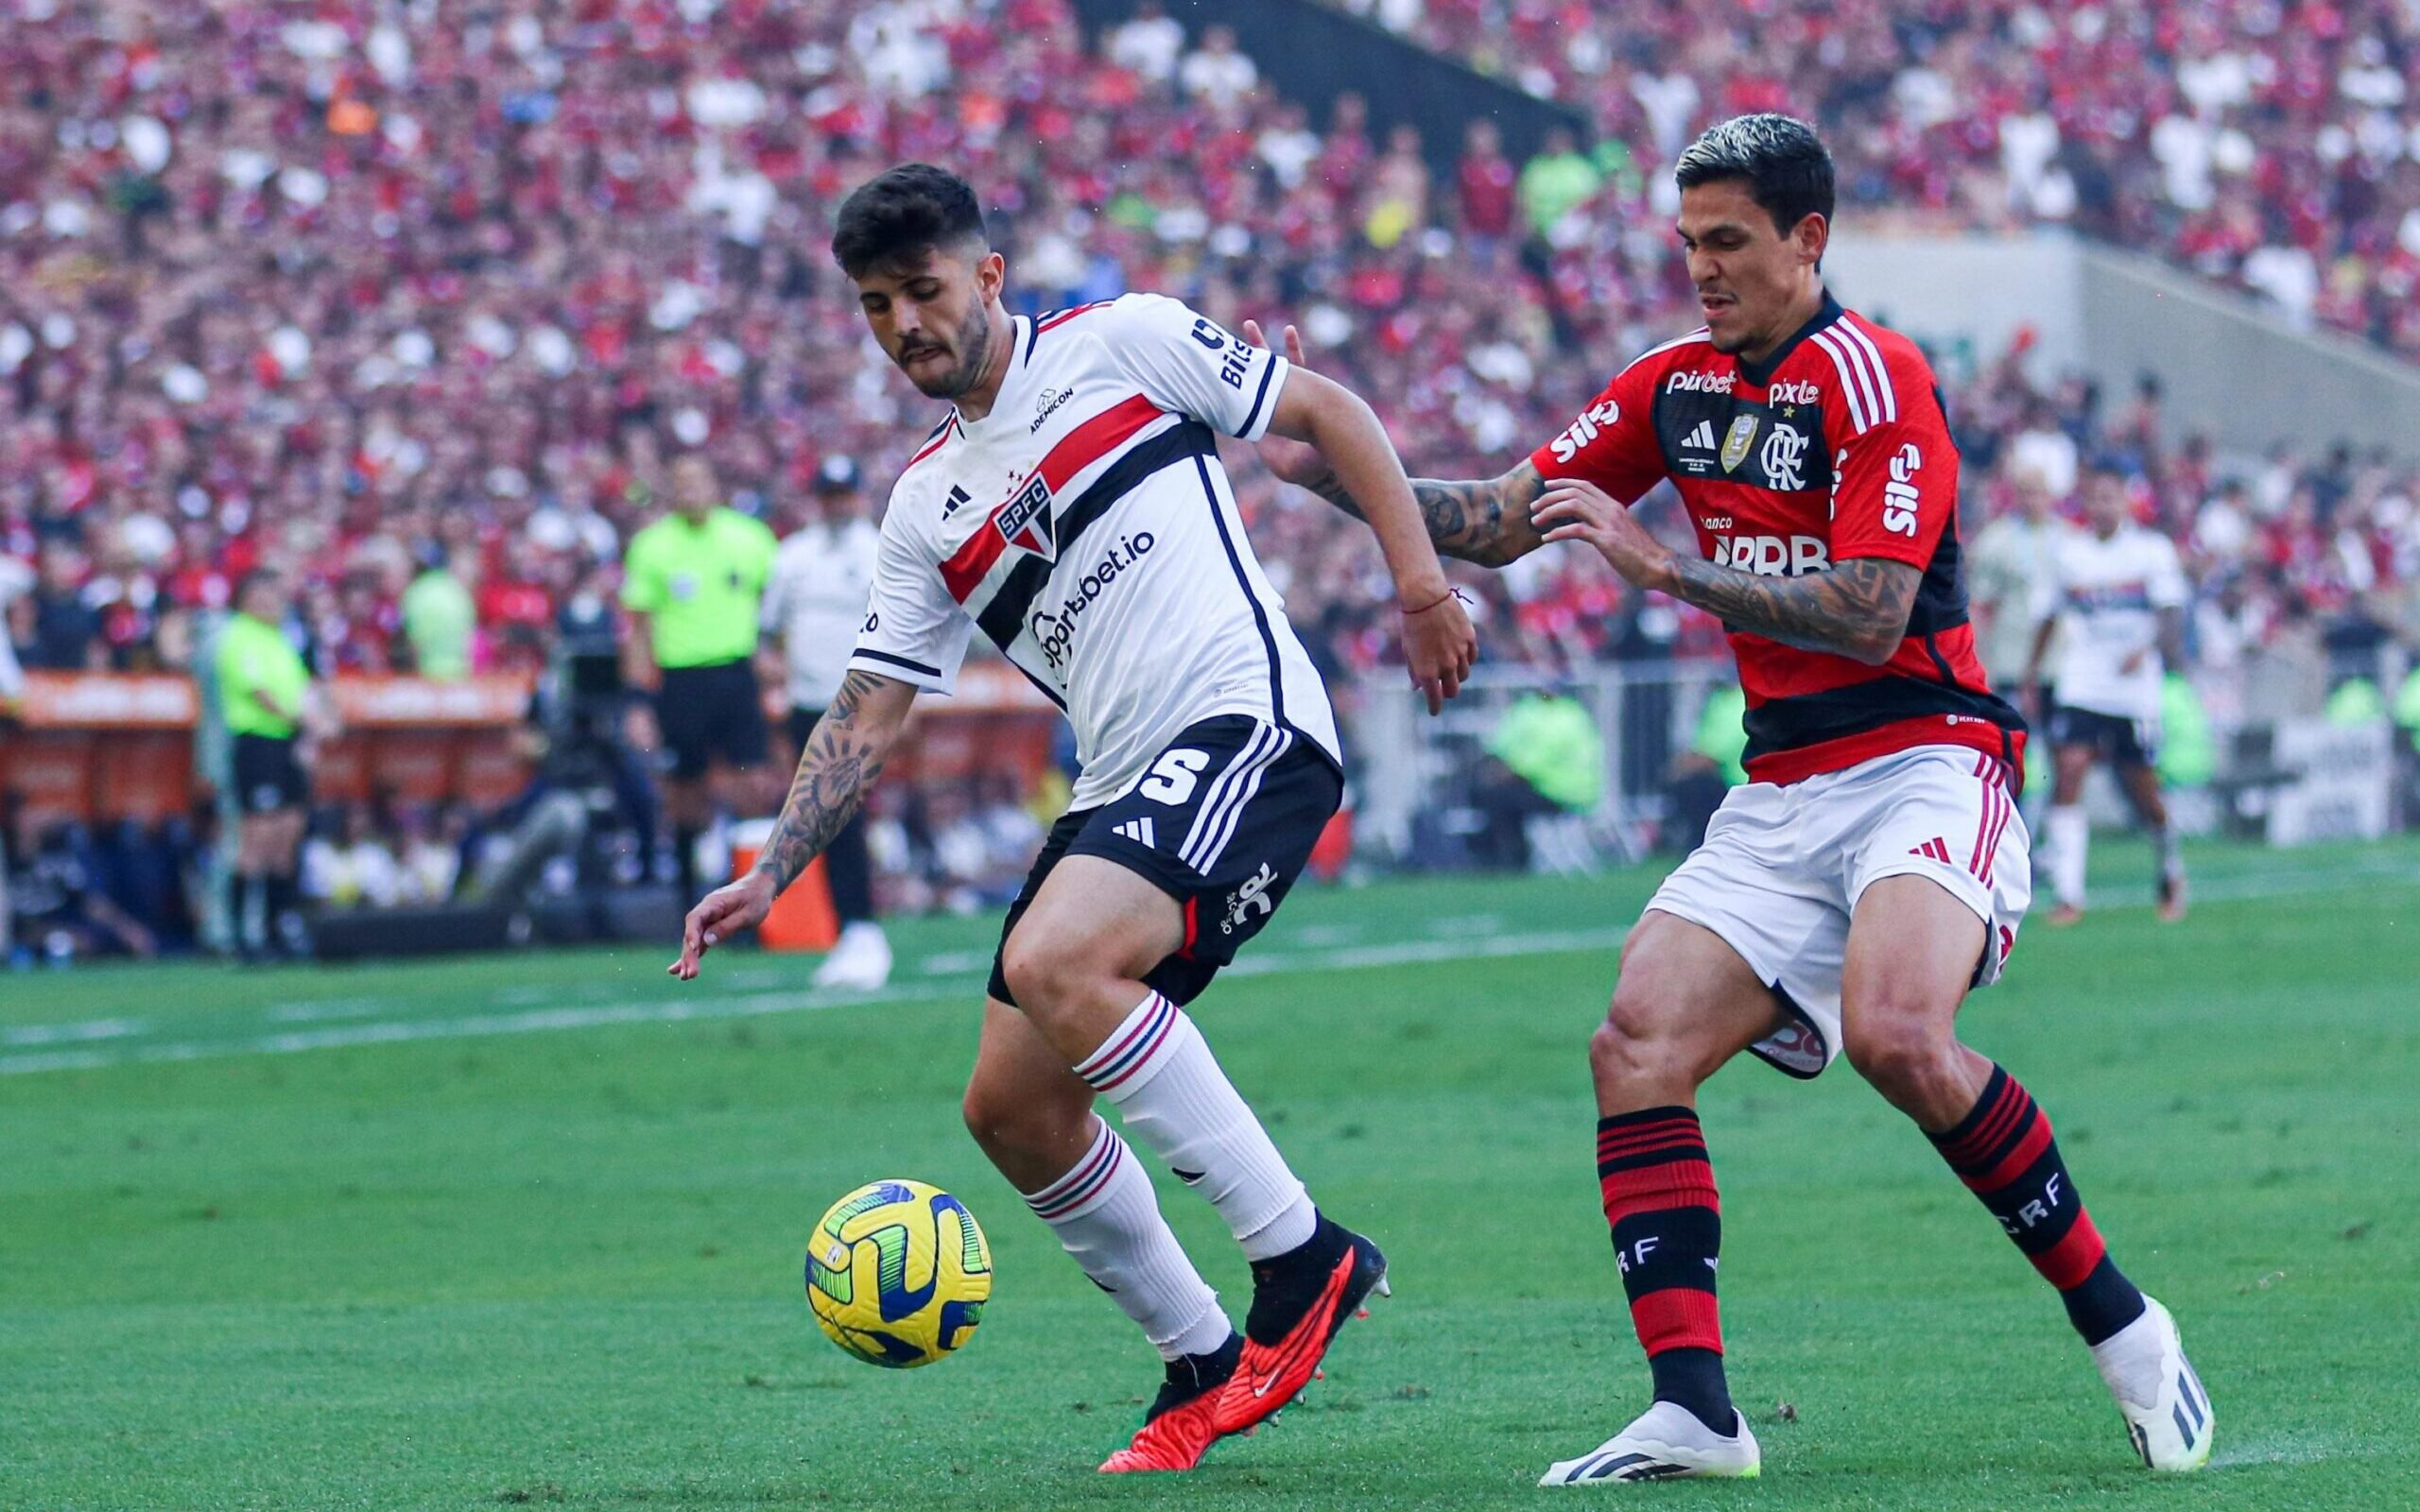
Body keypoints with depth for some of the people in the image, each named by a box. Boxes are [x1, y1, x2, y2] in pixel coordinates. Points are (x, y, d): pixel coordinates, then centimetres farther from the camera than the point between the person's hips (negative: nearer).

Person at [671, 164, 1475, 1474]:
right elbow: (869, 713, 18)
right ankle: (1202, 1364, 17)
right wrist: (769, 875, 8)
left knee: (1055, 965, -29)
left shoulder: (1119, 342, 4)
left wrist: (1419, 578, -2)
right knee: (1011, 1106, 2)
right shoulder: (925, 507, 19)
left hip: (1248, 723, -8)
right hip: (1120, 782, 8)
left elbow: (1325, 412, 7)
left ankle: (1304, 1259, -20)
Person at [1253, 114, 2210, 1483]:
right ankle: (1693, 1411, -15)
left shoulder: (1877, 379, -10)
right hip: (1781, 794, 7)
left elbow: (1868, 614, -19)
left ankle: (2120, 1326, -15)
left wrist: (1662, 565, -20)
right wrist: (1327, 466, 4)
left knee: (1896, 1033, -31)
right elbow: (1497, 523, 17)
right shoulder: (1678, 386, 12)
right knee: (1637, 1047, -13)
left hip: (1923, 766, -7)